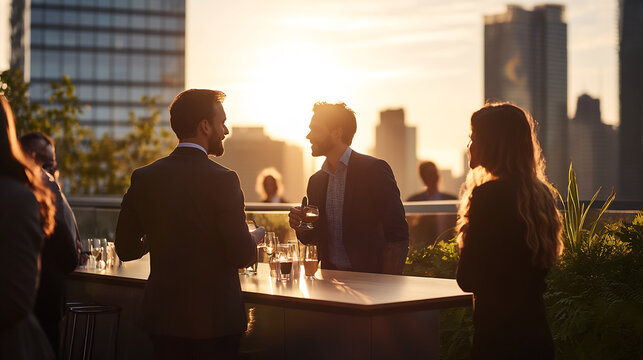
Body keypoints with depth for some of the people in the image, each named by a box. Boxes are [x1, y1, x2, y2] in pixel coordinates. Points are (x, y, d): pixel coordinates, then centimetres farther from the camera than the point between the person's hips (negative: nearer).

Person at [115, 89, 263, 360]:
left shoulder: (143, 178, -1)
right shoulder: (222, 179, -15)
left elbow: (126, 250, 3)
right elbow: (242, 256, -16)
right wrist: (254, 238, 7)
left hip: (162, 316, 4)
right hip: (215, 318, -4)